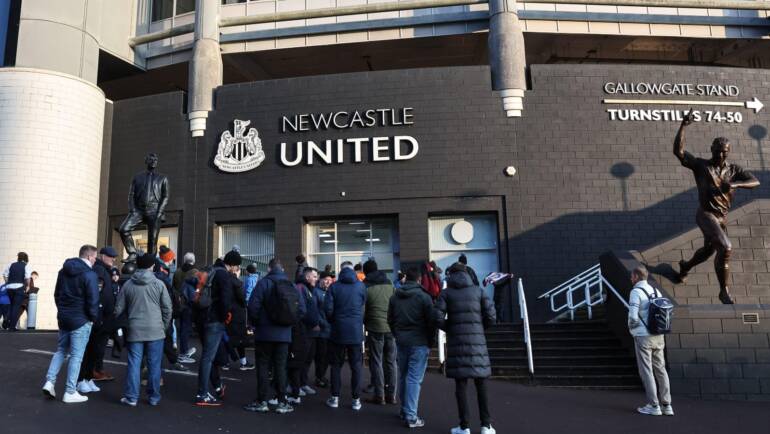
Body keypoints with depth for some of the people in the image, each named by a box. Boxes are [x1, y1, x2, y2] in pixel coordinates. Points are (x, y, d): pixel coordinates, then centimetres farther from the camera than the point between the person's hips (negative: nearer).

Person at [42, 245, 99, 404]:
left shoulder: (64, 271, 9)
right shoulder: (89, 274, -17)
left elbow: (57, 294, 17)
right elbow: (92, 300, -19)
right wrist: (94, 317, -4)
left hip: (63, 317, 7)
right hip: (81, 320, -7)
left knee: (61, 350, 20)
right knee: (76, 356, 0)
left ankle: (49, 381, 8)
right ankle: (70, 392, 5)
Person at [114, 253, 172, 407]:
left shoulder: (128, 285, 2)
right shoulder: (159, 284, -4)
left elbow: (118, 309, 7)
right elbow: (167, 308, -2)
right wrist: (165, 326, 12)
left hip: (135, 330, 2)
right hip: (155, 330, -1)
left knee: (134, 363, 7)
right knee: (154, 364, 6)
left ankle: (131, 397, 10)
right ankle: (154, 397, 13)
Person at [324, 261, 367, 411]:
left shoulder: (334, 286, -6)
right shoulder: (361, 286, -3)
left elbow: (328, 308, -9)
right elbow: (363, 305, 5)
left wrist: (333, 321, 9)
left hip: (338, 331, 0)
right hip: (356, 332, 0)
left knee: (336, 365, 11)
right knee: (356, 366, 7)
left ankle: (335, 398, 15)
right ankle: (356, 400, 10)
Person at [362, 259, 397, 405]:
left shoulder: (366, 287, -4)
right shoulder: (390, 285, 5)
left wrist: (365, 323, 16)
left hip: (375, 328, -3)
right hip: (391, 327, 3)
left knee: (376, 362, 5)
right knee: (391, 361, 11)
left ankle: (379, 395, 5)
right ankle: (391, 394, 14)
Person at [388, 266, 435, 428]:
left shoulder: (394, 297, 6)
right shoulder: (424, 297, -10)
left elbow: (390, 320, 13)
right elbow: (431, 321, -8)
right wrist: (430, 342, 4)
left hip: (401, 342, 5)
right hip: (419, 342, -5)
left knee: (403, 376, 17)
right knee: (414, 378, -4)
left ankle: (404, 410, 26)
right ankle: (411, 416, -5)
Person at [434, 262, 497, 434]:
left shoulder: (446, 293, 2)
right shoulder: (479, 291, 5)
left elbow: (438, 317, -7)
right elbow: (491, 316, -1)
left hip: (456, 342, -1)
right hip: (477, 341, 1)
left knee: (460, 384, 5)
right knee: (481, 384, 10)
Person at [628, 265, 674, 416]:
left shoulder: (636, 292, -12)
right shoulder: (655, 291, 10)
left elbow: (633, 316, -18)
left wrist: (631, 327, 1)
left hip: (643, 336, -7)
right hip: (658, 336, 7)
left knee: (646, 371, 1)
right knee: (660, 370, 12)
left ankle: (653, 406, 3)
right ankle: (666, 405, 15)